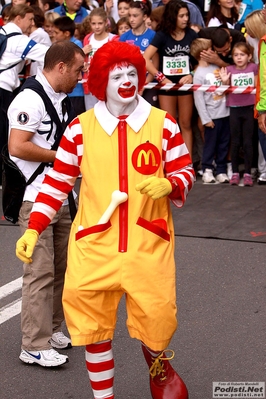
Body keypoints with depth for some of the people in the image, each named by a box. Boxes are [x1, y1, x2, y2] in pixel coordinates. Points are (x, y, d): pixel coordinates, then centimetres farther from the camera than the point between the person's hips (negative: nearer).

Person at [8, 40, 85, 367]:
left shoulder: (59, 99, 16)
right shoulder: (30, 100, -15)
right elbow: (17, 147, -24)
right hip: (36, 200, -9)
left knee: (60, 268, 14)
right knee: (40, 272, -7)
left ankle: (51, 330, 27)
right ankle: (35, 346, -1)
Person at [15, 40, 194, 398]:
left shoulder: (163, 123, 1)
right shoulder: (80, 129, 0)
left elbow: (185, 171, 9)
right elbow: (57, 183, 6)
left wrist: (168, 185, -14)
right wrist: (33, 229, -1)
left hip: (149, 243, 0)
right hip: (95, 244, 0)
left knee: (156, 316, 3)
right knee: (93, 324, 5)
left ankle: (160, 370, 40)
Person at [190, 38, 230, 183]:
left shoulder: (216, 67, 9)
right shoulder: (199, 75, -10)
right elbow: (198, 99, -11)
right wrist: (205, 119, -12)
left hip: (225, 112, 6)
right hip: (212, 116, -6)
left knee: (224, 144, 9)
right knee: (210, 144, 2)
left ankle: (221, 171, 16)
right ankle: (207, 170, 13)